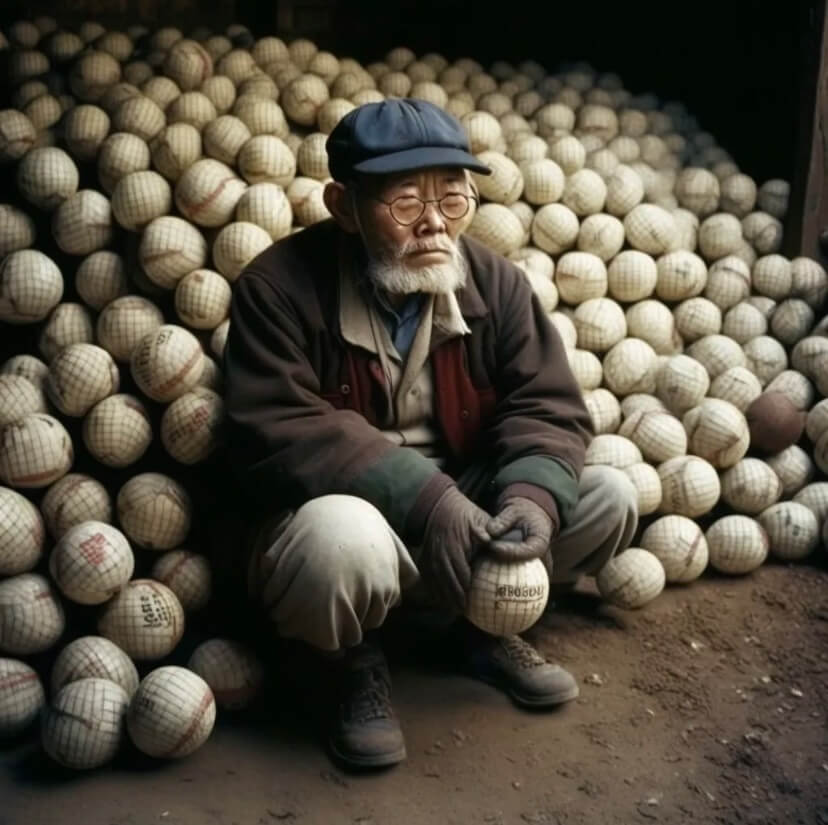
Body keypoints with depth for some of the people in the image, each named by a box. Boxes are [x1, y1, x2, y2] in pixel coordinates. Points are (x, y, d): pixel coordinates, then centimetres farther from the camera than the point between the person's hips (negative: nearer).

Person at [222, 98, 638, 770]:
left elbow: (548, 406, -4)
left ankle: (483, 627, 12)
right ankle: (357, 663, -3)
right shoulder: (280, 287, -16)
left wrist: (532, 494, -28)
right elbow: (275, 433, -25)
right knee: (344, 536, -40)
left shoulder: (495, 282, -3)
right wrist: (426, 498, -34)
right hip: (349, 511, -4)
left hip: (467, 508, 5)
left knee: (608, 498, -11)